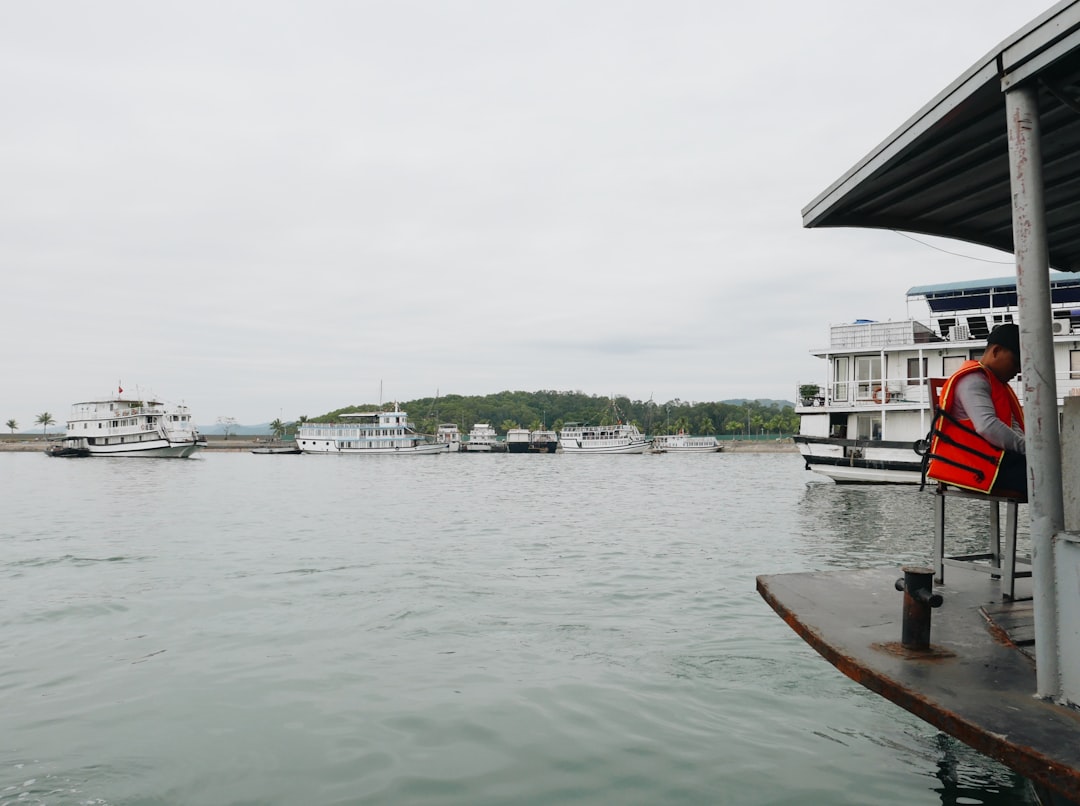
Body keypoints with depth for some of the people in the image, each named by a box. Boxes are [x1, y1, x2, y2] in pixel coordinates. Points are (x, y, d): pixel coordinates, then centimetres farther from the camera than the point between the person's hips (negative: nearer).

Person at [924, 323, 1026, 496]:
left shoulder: (997, 383, 25)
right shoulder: (973, 380, -11)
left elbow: (1012, 425, 19)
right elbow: (987, 426, -26)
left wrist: (1023, 445, -3)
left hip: (994, 458, 11)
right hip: (975, 464, -10)